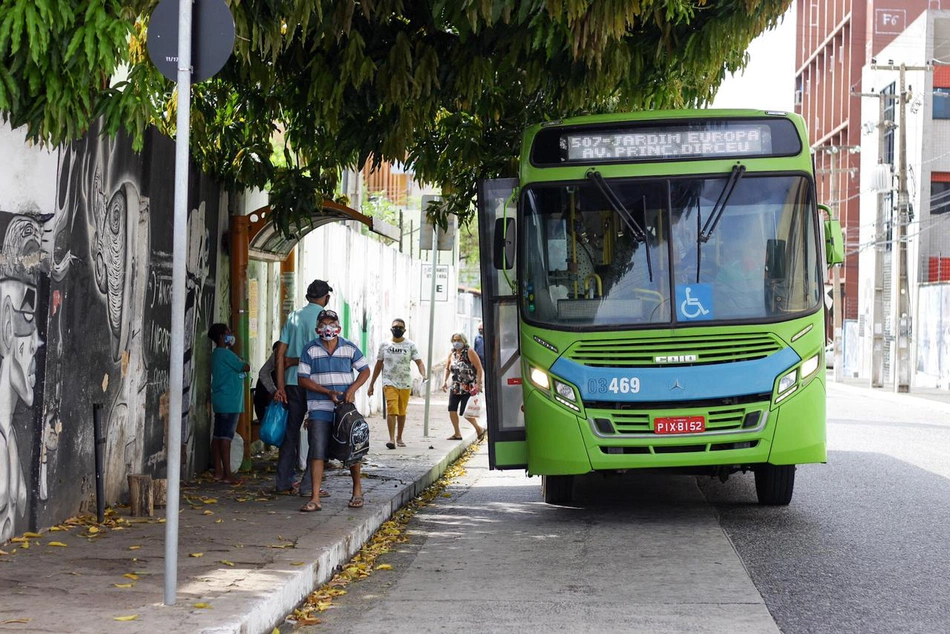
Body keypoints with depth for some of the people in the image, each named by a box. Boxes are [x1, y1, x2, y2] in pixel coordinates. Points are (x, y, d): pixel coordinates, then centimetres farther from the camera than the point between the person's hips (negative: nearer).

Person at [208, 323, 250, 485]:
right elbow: (246, 367, -9)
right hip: (229, 402, -10)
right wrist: (242, 362, 8)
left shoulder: (217, 354, 17)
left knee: (218, 436, 9)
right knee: (226, 437, -10)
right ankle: (227, 474, -11)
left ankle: (218, 472, 12)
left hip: (220, 402, 10)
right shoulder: (226, 354, -13)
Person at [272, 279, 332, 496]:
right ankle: (308, 484, -1)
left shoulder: (294, 316, 11)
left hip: (292, 381, 6)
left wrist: (281, 386, 8)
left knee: (291, 431, 12)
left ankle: (284, 482, 14)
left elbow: (281, 353, 8)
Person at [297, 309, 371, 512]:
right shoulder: (310, 350, 0)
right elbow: (302, 379, -2)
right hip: (319, 410, -1)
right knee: (317, 453, -8)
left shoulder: (349, 348, 5)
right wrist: (328, 392, -13)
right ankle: (315, 499, -8)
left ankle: (357, 491, 29)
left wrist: (352, 389, -7)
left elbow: (365, 370, 12)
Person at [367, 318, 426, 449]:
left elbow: (419, 361, -8)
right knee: (391, 410, -17)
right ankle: (392, 439, -20)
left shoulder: (410, 346, 2)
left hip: (405, 384, 1)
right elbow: (378, 365, 13)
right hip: (389, 383, -1)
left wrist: (424, 375, -27)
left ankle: (399, 437, 26)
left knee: (402, 412, 11)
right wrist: (371, 384, 13)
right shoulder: (385, 345, 7)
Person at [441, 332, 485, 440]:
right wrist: (444, 381, 3)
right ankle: (457, 434, 10)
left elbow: (479, 368, -13)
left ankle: (479, 429, 15)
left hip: (469, 388, -6)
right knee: (452, 409, -3)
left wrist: (478, 384, -19)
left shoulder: (469, 352, -10)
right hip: (455, 387, 6)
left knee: (465, 412, -7)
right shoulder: (452, 354, 6)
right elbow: (447, 369, 17)